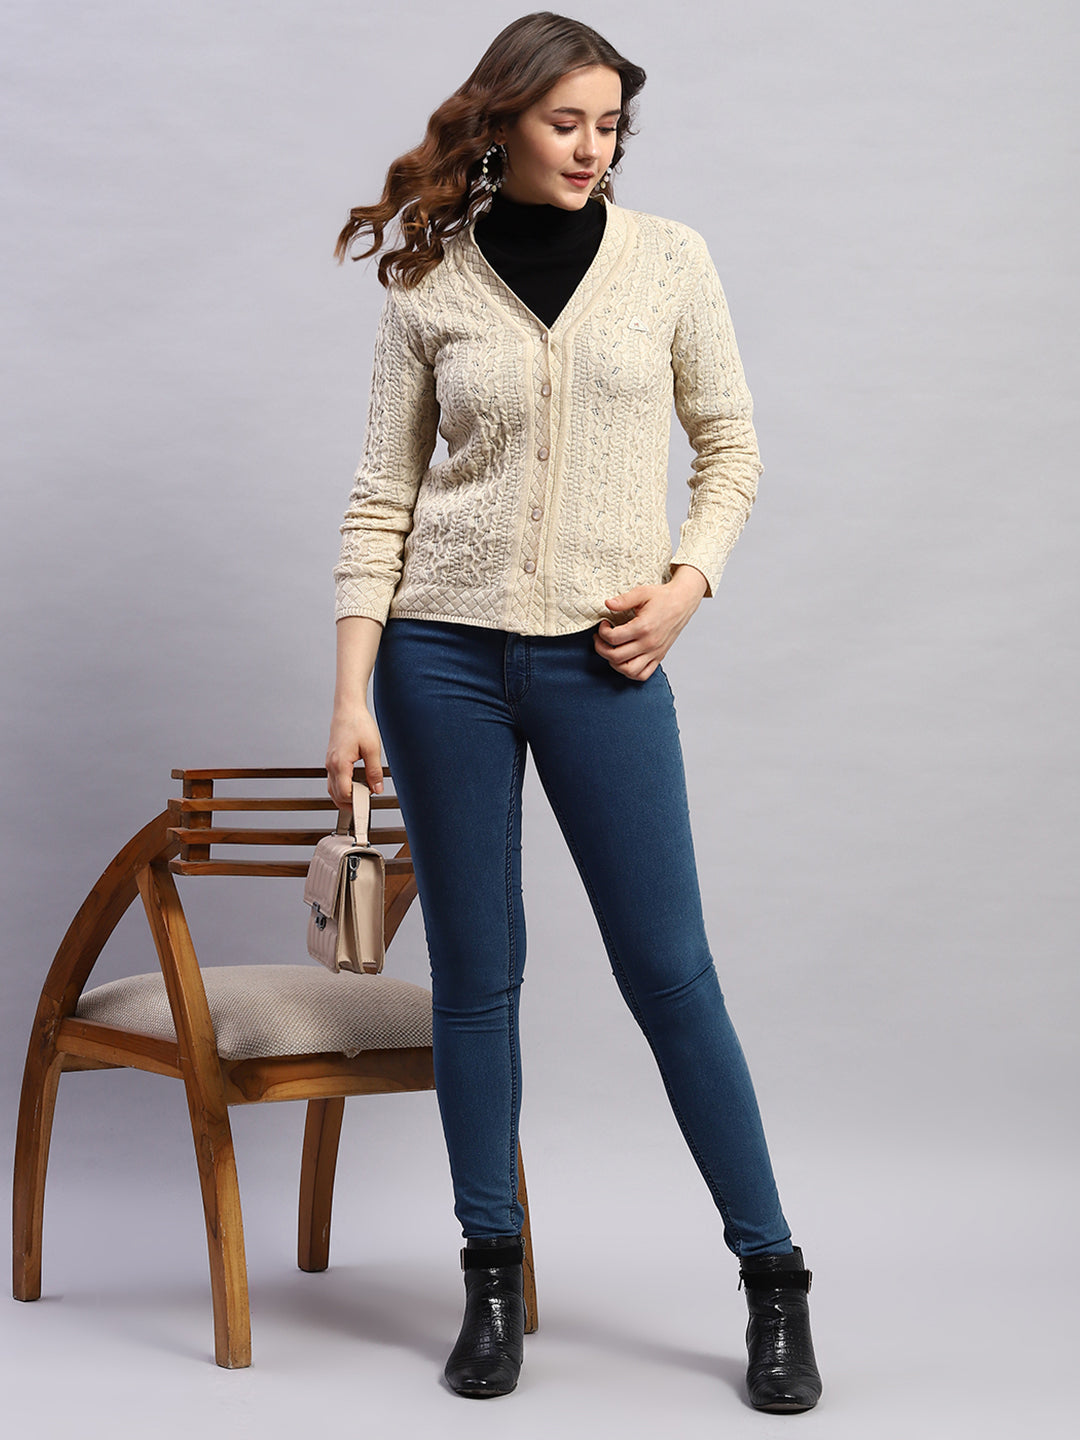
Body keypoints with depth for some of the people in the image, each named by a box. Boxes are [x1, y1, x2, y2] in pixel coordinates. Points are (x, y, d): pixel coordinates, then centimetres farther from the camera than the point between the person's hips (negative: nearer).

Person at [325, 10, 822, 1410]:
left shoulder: (668, 257, 4)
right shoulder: (429, 285, 3)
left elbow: (731, 448, 11)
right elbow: (382, 495, 3)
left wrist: (686, 583, -6)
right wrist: (352, 691, -4)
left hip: (604, 662, 0)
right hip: (445, 652, 1)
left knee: (669, 970, 1)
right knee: (474, 976, 6)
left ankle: (774, 1280, 13)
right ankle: (492, 1280, 20)